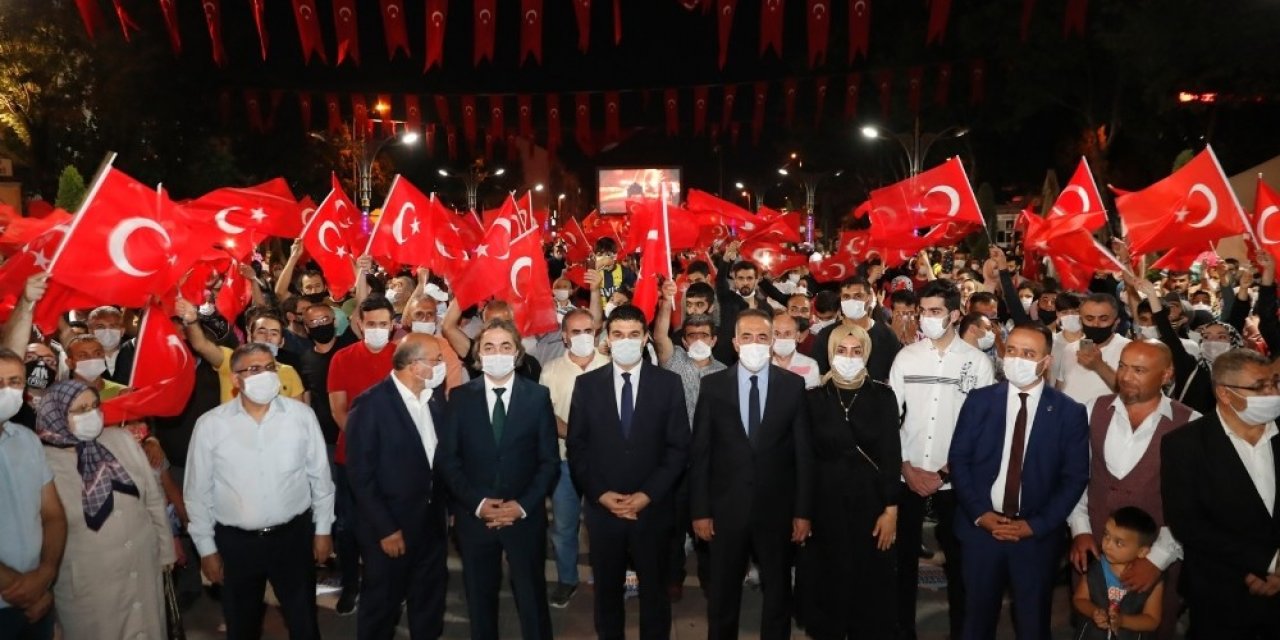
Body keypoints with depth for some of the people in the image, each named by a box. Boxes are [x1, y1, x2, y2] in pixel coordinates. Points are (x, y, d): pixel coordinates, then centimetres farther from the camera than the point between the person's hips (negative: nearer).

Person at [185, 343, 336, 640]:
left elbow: (320, 476, 0)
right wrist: (206, 548, 2)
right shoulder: (210, 424, -9)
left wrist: (323, 529, 4)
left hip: (294, 535, 0)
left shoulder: (301, 414, -7)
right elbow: (198, 491, -1)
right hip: (235, 542, 0)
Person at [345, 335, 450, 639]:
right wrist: (385, 529, -16)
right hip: (390, 527, -5)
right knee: (382, 605, 13)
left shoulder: (435, 396, 0)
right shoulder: (371, 404, -17)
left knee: (430, 602, 19)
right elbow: (360, 475, -16)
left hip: (432, 521, 5)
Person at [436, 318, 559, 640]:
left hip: (525, 516, -1)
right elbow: (447, 459, -2)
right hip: (474, 516, 1)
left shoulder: (538, 395, 0)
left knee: (532, 598, 9)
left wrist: (523, 505, -13)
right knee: (480, 599, 14)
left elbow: (549, 461, -2)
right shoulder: (460, 397, 2)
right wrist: (477, 503, -13)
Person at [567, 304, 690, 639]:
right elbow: (576, 447, 1)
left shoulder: (668, 383, -1)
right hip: (602, 507, 1)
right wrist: (600, 494, -9)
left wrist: (648, 495, -11)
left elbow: (679, 447, -4)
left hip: (652, 508, -1)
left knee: (654, 589, 13)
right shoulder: (586, 384, 2)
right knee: (607, 590, 13)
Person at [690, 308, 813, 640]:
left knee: (778, 593, 17)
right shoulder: (713, 385, -3)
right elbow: (699, 452, -3)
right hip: (727, 508, 0)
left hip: (777, 509, 0)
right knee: (722, 594, 15)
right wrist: (700, 510, -6)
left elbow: (803, 452, -2)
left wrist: (803, 511, -4)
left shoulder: (793, 385, -3)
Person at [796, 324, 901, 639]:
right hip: (826, 503, 1)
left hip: (870, 500, 0)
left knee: (871, 584, 7)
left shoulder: (882, 396, -2)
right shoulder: (815, 397, 0)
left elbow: (892, 455, -3)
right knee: (829, 583, 8)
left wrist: (891, 509, -9)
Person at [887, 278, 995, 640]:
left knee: (957, 556, 11)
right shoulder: (906, 357, 2)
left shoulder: (978, 362, -3)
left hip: (954, 479, -1)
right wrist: (907, 467, -5)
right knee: (905, 554, 10)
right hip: (907, 477, 2)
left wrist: (946, 471, -8)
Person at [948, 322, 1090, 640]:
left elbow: (1075, 477, -3)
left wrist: (1036, 525, -10)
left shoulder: (1070, 412, -3)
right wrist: (980, 513, -10)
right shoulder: (979, 400, -1)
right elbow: (958, 461, 0)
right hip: (981, 527, 1)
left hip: (1038, 535, -1)